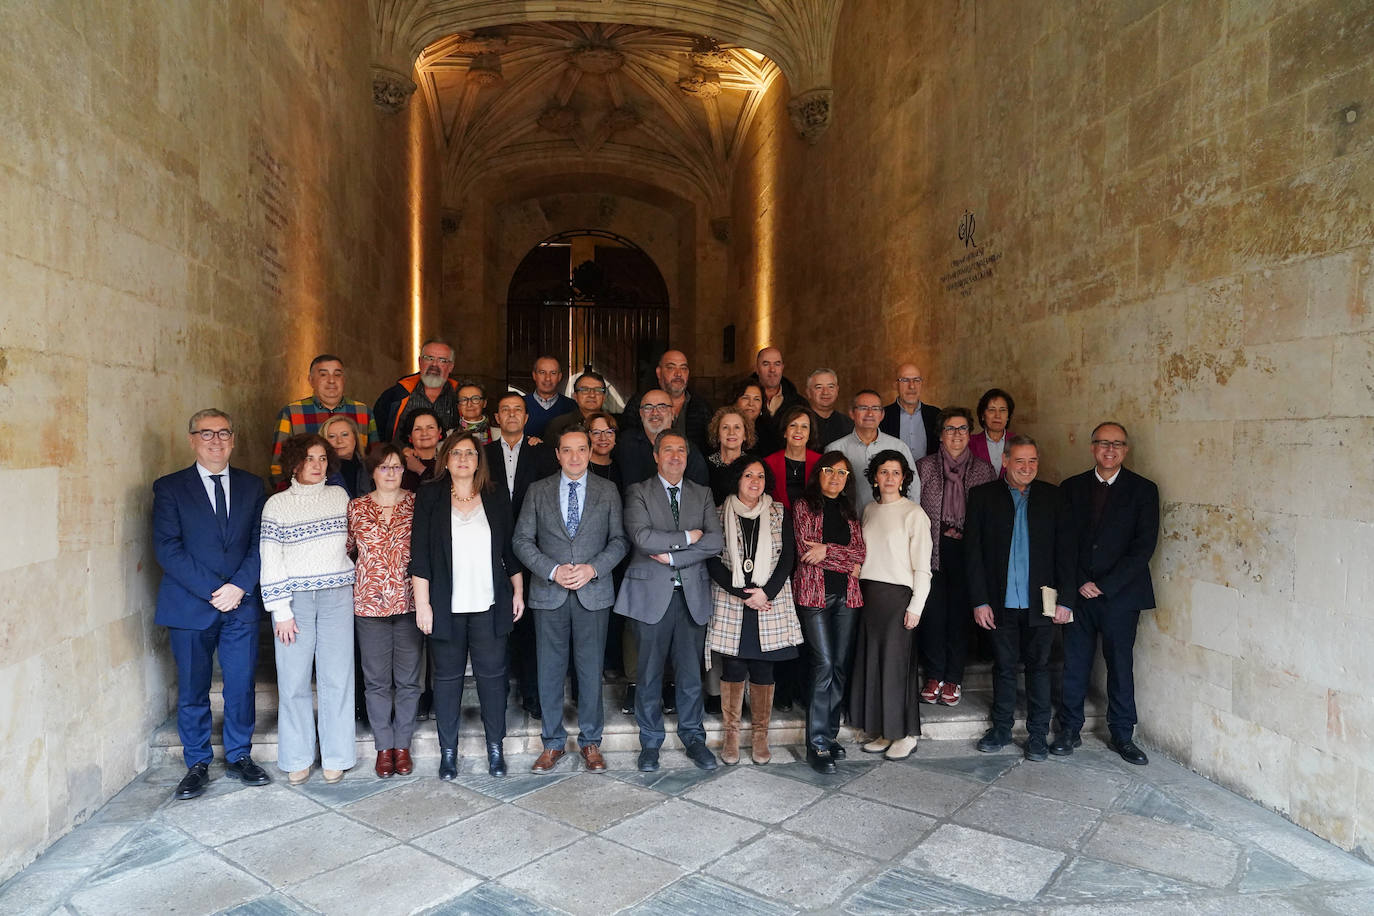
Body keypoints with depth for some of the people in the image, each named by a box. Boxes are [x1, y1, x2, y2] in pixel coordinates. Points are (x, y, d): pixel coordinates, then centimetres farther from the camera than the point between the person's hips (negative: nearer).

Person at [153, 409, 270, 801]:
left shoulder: (252, 485, 8)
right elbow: (166, 548, -7)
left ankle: (239, 758, 24)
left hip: (241, 604, 2)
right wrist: (212, 590, -14)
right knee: (192, 691, 8)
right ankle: (197, 765, 24)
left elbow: (260, 543, 4)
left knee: (241, 686, 7)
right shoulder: (170, 488, 1)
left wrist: (239, 586, -11)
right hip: (190, 606, -1)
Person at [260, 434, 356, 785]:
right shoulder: (277, 504, 0)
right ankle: (297, 759, 16)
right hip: (295, 598, -2)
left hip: (337, 596, 2)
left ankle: (336, 757, 13)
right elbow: (271, 561, -3)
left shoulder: (339, 496, 8)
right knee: (294, 681, 1)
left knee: (337, 677, 3)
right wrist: (281, 611, -7)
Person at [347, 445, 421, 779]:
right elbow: (344, 549, 14)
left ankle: (402, 744, 22)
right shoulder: (356, 507, 4)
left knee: (408, 678, 7)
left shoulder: (417, 504, 2)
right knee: (377, 680, 8)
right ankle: (384, 746, 21)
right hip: (370, 602, 1)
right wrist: (357, 576, 0)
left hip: (409, 601, 0)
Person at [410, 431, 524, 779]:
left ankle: (495, 747, 19)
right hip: (446, 606, -1)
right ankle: (448, 752, 21)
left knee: (492, 674, 5)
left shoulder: (495, 497, 6)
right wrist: (422, 603, -7)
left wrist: (518, 591, 10)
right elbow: (420, 554, -3)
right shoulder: (430, 496, 1)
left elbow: (509, 548, 10)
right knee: (447, 677, 8)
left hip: (489, 606, 1)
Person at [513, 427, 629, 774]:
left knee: (591, 670, 6)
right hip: (549, 593, 1)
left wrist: (592, 568, -12)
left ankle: (590, 741, 21)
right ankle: (553, 743, 21)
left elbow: (619, 540, 3)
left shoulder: (608, 491, 6)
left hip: (594, 592, 0)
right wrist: (552, 570, -11)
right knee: (550, 670, 7)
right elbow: (522, 540, 2)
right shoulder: (538, 491, 6)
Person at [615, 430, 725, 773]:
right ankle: (650, 742, 21)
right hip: (652, 593, -2)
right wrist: (688, 537, -9)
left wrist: (672, 555, -10)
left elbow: (716, 541, -2)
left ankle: (693, 738, 24)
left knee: (691, 672, 8)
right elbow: (642, 536, -15)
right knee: (650, 673, 6)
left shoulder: (702, 494, 11)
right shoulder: (638, 493, 2)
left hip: (693, 593, 2)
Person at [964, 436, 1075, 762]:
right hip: (1001, 601, 0)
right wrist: (979, 601, -6)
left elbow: (1064, 550, 4)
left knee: (1038, 666, 8)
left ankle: (1037, 734, 21)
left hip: (1039, 601, 1)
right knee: (1004, 667, 10)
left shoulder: (1051, 496, 5)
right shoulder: (982, 496, 1)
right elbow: (973, 552, -1)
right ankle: (1001, 729, 25)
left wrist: (1065, 599, -2)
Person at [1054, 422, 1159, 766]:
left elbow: (1144, 546, -6)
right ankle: (1069, 730, 19)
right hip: (1079, 593, 2)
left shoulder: (1143, 490, 1)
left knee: (1120, 666, 7)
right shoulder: (1072, 488, 7)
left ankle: (1122, 735, 21)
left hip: (1121, 595, -1)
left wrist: (1105, 585, -11)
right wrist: (1080, 583, -8)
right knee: (1075, 665, 7)